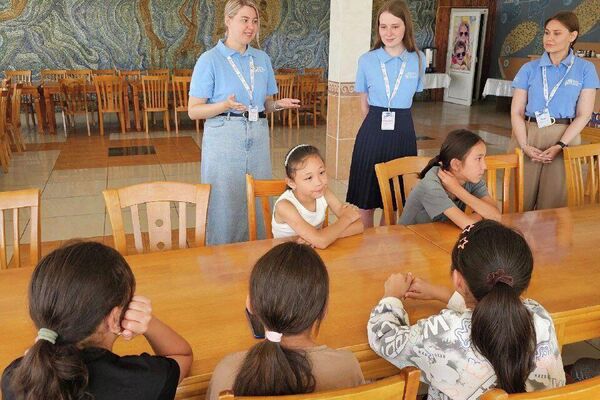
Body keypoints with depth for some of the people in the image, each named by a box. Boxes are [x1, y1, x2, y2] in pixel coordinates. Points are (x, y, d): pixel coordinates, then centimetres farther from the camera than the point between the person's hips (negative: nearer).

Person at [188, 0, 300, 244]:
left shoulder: (262, 59, 11)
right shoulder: (210, 60, -4)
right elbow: (193, 111, -5)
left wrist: (278, 104, -4)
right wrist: (226, 105, -22)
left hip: (258, 137, 5)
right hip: (223, 139, -4)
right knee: (225, 205, 1)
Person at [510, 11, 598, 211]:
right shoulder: (529, 69, 5)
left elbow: (584, 115, -2)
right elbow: (516, 112, 0)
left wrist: (559, 145, -14)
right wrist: (525, 145, -13)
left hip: (565, 138, -1)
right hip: (528, 135, 1)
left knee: (553, 203, 3)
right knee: (520, 201, 3)